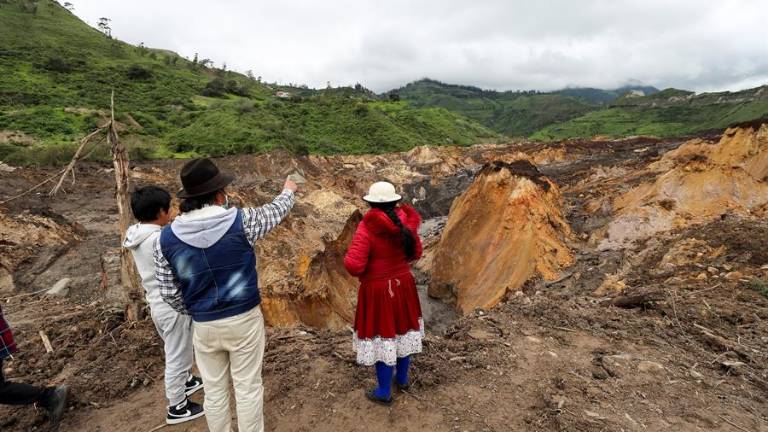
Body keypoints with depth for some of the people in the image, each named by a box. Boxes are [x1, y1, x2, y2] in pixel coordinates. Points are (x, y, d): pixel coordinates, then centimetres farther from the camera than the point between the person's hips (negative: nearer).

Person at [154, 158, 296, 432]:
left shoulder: (166, 238, -8)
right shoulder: (240, 221, -16)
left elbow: (169, 293, 0)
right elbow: (276, 212, 5)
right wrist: (288, 191, 26)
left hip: (203, 326, 3)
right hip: (244, 320, -2)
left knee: (214, 390, 19)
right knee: (248, 387, 13)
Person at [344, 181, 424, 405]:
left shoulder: (366, 229, -22)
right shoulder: (404, 224, -7)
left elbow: (353, 266, -24)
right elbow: (415, 254, 6)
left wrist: (348, 257, -3)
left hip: (377, 290, -5)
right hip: (403, 285, 5)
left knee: (382, 335, 9)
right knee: (402, 329, 21)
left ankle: (384, 392, 26)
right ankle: (402, 379, 42)